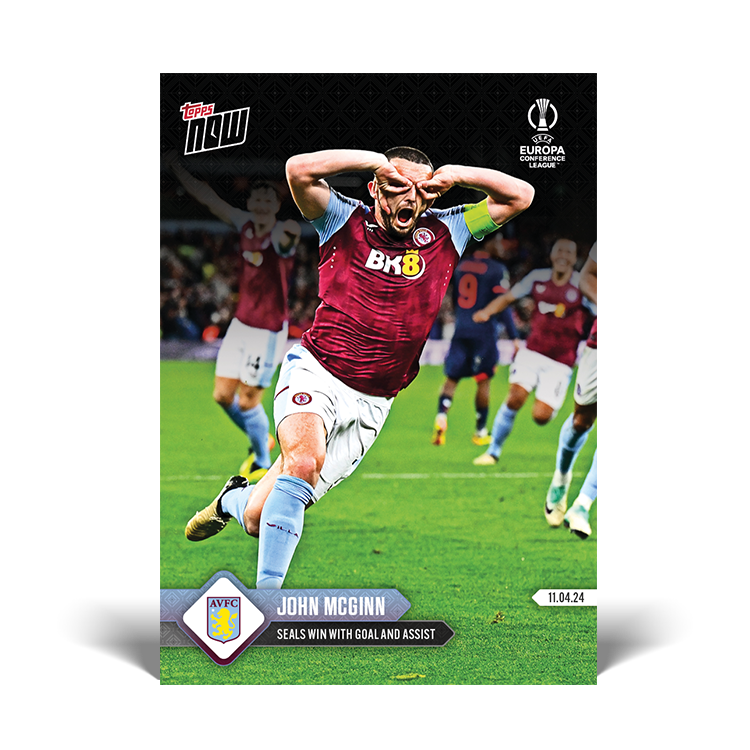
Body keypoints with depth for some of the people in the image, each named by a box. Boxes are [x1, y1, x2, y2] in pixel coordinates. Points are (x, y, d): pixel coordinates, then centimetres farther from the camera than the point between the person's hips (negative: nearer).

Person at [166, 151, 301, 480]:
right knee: (223, 394, 6)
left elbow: (290, 233, -43)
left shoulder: (281, 234, -17)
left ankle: (262, 463, 18)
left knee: (247, 401, -4)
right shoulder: (244, 223, 1)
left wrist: (290, 232, -67)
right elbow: (207, 197, 10)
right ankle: (261, 440, 31)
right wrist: (176, 165, 10)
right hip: (241, 323, 6)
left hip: (269, 329, -6)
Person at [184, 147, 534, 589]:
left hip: (372, 403, 3)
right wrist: (375, 160, -16)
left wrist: (456, 175, -8)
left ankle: (235, 501, 40)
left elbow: (520, 196, 3)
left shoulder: (445, 233, 6)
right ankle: (266, 591, -29)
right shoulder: (347, 221, -2)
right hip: (315, 374, -3)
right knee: (304, 462, -35)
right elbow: (299, 170, -19)